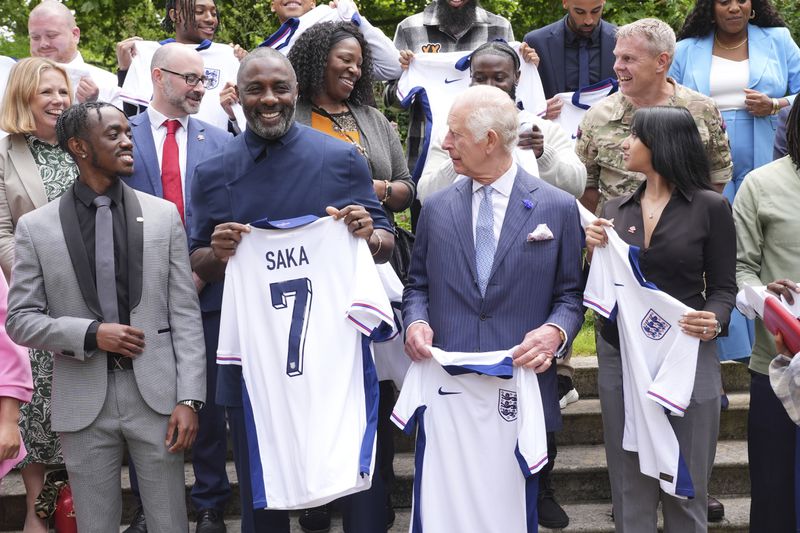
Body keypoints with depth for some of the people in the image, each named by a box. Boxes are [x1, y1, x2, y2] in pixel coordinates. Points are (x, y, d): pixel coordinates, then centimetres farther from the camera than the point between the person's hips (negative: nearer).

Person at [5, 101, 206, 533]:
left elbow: (185, 315, 1)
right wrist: (91, 334, -13)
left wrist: (189, 399, -5)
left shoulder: (164, 215, 3)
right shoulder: (36, 227, 1)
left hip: (155, 393, 1)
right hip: (84, 402, 0)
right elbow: (19, 320, 2)